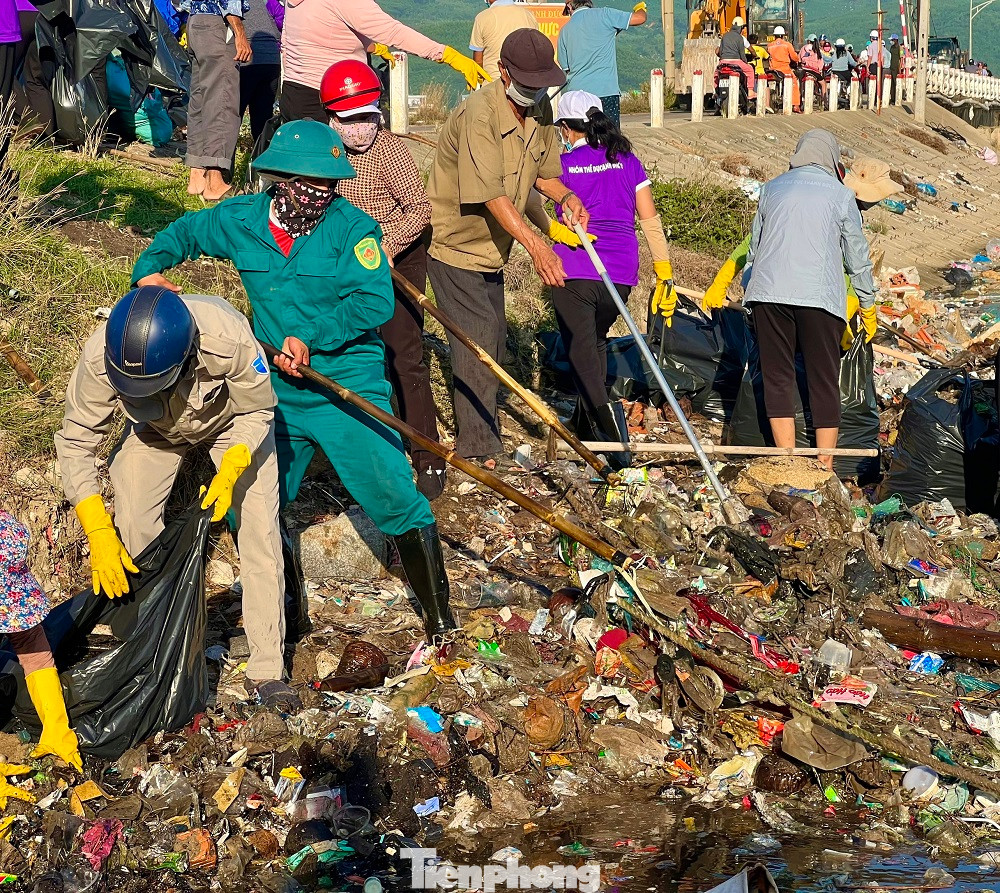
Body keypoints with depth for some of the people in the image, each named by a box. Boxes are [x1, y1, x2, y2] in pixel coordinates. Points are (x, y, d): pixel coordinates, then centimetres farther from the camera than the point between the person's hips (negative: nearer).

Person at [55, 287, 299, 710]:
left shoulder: (228, 338, -43)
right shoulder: (99, 358, -38)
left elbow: (257, 411, -24)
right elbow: (76, 442, -25)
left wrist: (230, 472, -39)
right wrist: (97, 532, -32)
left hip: (234, 420, -2)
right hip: (153, 428, 2)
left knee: (261, 531, -12)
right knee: (132, 533, -9)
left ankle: (266, 670, -3)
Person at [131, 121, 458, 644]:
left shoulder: (351, 227, -12)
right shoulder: (241, 221, 1)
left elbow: (374, 301, -21)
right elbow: (182, 233, 18)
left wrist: (310, 338, -25)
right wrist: (150, 270, 0)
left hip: (348, 389, -5)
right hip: (275, 390, 5)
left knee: (393, 498, -13)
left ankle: (440, 621, 0)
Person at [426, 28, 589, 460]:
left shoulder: (540, 110, -3)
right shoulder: (478, 114, -29)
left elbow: (545, 173, 8)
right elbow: (491, 194, -36)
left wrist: (566, 197, -15)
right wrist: (534, 244, -45)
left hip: (490, 248, 9)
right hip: (454, 244, -9)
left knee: (492, 341, 17)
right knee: (477, 338, -11)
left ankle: (482, 435, 33)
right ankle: (477, 450, -4)